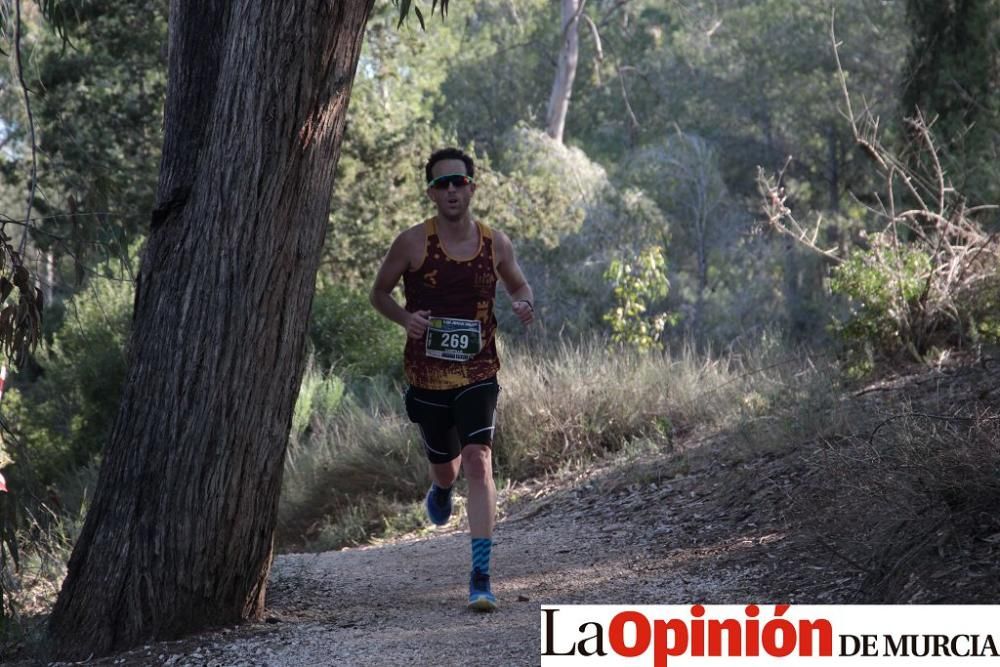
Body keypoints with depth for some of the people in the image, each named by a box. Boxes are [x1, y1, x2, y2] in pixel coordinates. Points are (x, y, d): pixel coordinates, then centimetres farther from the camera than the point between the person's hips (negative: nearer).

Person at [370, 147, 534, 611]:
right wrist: (405, 318, -17)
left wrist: (524, 305, -7)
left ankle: (481, 578, -20)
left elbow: (518, 284, 17)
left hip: (478, 374, 0)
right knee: (445, 466, 16)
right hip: (427, 377, 0)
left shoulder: (495, 243, -1)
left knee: (478, 462, -18)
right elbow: (379, 293, 4)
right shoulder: (413, 243, -7)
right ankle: (441, 488, 58)